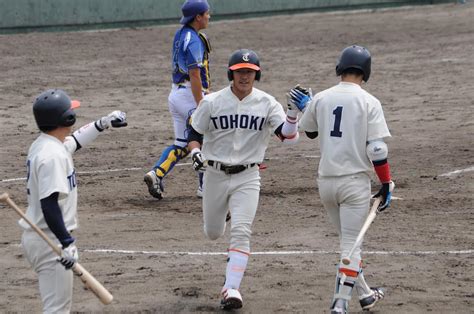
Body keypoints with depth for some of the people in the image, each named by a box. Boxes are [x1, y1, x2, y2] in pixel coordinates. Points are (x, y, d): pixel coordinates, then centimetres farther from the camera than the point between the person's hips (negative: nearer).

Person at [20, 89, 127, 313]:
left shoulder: (43, 145, 9)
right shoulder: (52, 155, -22)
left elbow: (74, 141, 31)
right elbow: (49, 204, -28)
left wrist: (103, 123, 32)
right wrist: (67, 243, -27)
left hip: (36, 236, 10)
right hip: (49, 241, -10)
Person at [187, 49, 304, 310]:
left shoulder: (267, 104, -6)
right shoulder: (212, 102, -6)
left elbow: (288, 137, -16)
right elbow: (194, 134, 3)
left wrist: (293, 112, -35)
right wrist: (195, 153, -18)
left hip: (247, 177, -1)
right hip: (215, 175, 1)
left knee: (241, 232, -17)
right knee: (213, 233, 15)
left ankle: (231, 289, -15)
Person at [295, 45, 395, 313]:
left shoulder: (320, 99, 2)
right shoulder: (368, 102, -9)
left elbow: (310, 130, 22)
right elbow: (377, 149, -14)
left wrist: (306, 106, 39)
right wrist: (387, 184, -6)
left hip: (326, 181, 5)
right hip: (355, 181, -5)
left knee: (349, 239, 21)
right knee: (351, 244, -1)